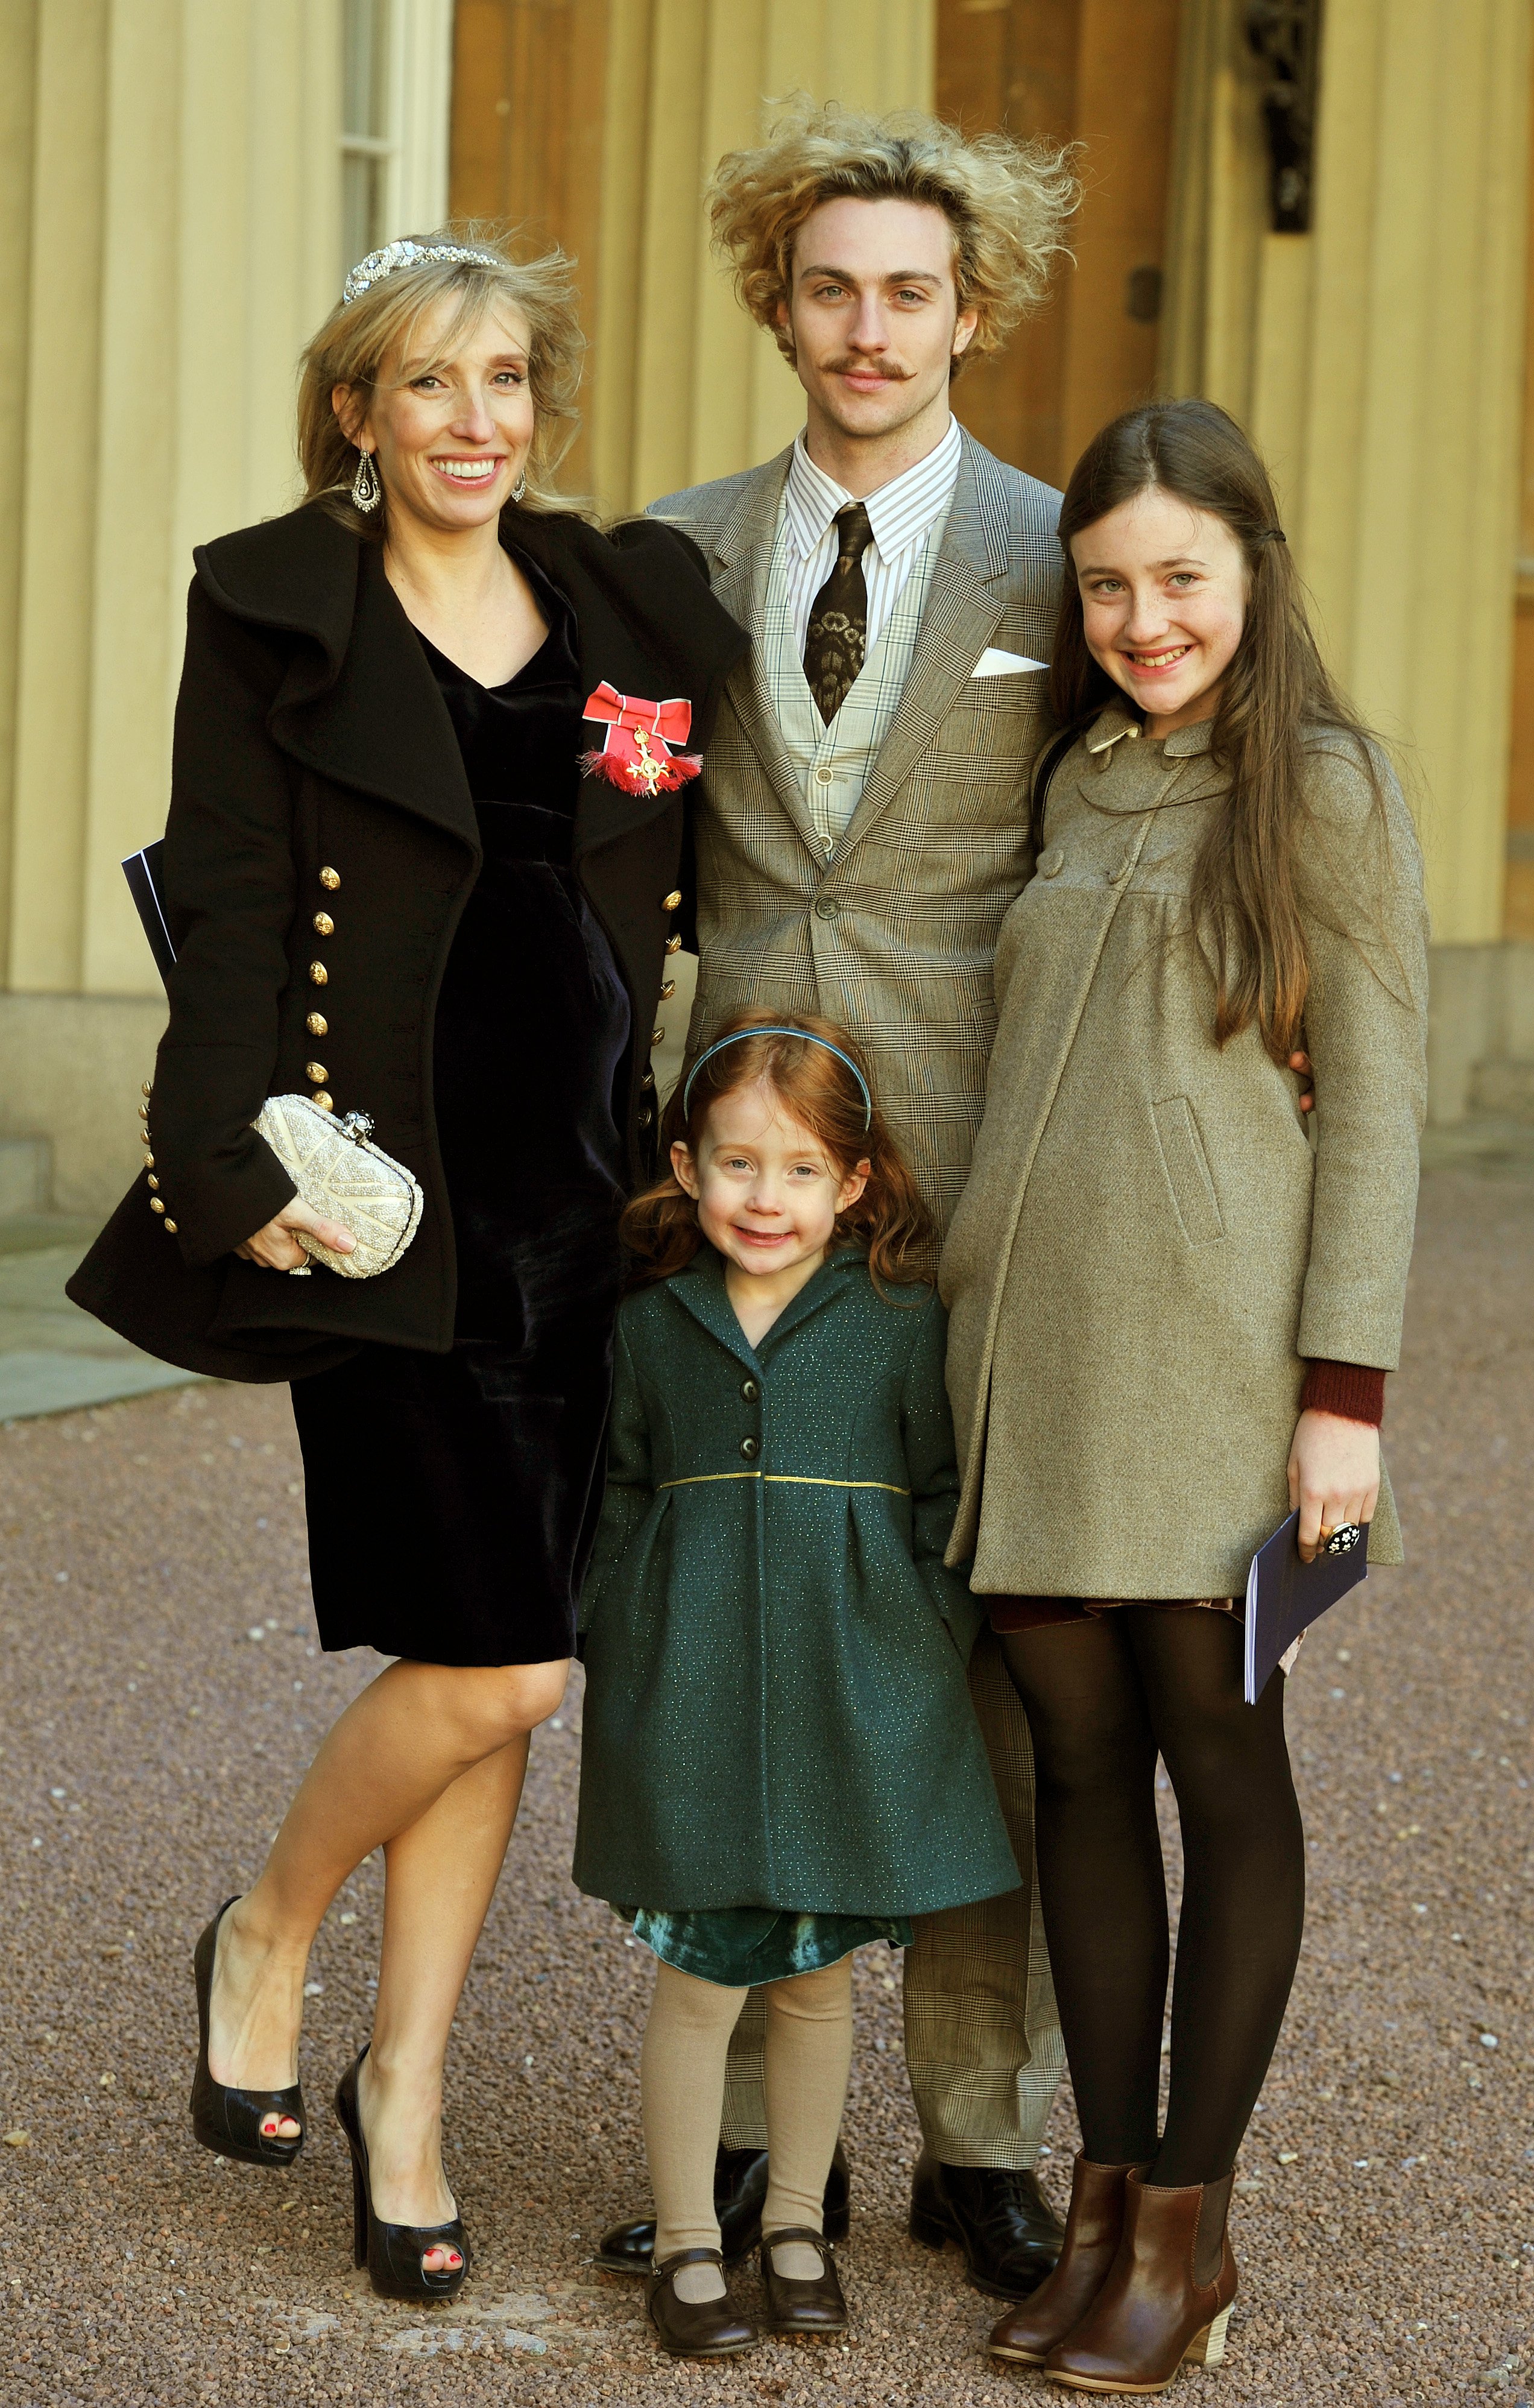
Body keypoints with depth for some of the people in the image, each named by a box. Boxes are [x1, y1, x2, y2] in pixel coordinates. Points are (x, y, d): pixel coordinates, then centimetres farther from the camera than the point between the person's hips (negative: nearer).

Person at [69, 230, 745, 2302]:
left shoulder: (639, 604, 10)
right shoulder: (277, 612, 0)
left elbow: (709, 893, 15)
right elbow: (227, 916, -4)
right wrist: (244, 1168, -15)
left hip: (582, 1193, 4)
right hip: (390, 1201, -4)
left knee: (496, 1677, 7)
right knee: (493, 1663, -9)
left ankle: (405, 2085, 21)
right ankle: (266, 1941, 18)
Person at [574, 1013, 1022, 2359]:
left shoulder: (904, 1326, 0)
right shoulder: (651, 1328, 3)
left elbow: (948, 1508, 4)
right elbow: (616, 1503, 11)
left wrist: (930, 1660, -3)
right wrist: (623, 1654, 4)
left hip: (852, 1700, 0)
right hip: (692, 1699, 0)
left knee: (817, 1973, 11)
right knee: (702, 1972, 1)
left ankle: (798, 2223, 28)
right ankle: (687, 2241, 15)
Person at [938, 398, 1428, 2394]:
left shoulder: (1321, 790, -3)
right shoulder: (1079, 788, 14)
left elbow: (1375, 1105, -6)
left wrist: (1345, 1396, -12)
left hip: (1211, 1349, -6)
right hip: (1031, 1340, 6)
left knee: (1219, 1764, 2)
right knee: (1079, 1761, 8)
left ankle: (1192, 2227, 9)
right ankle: (1106, 2197, 17)